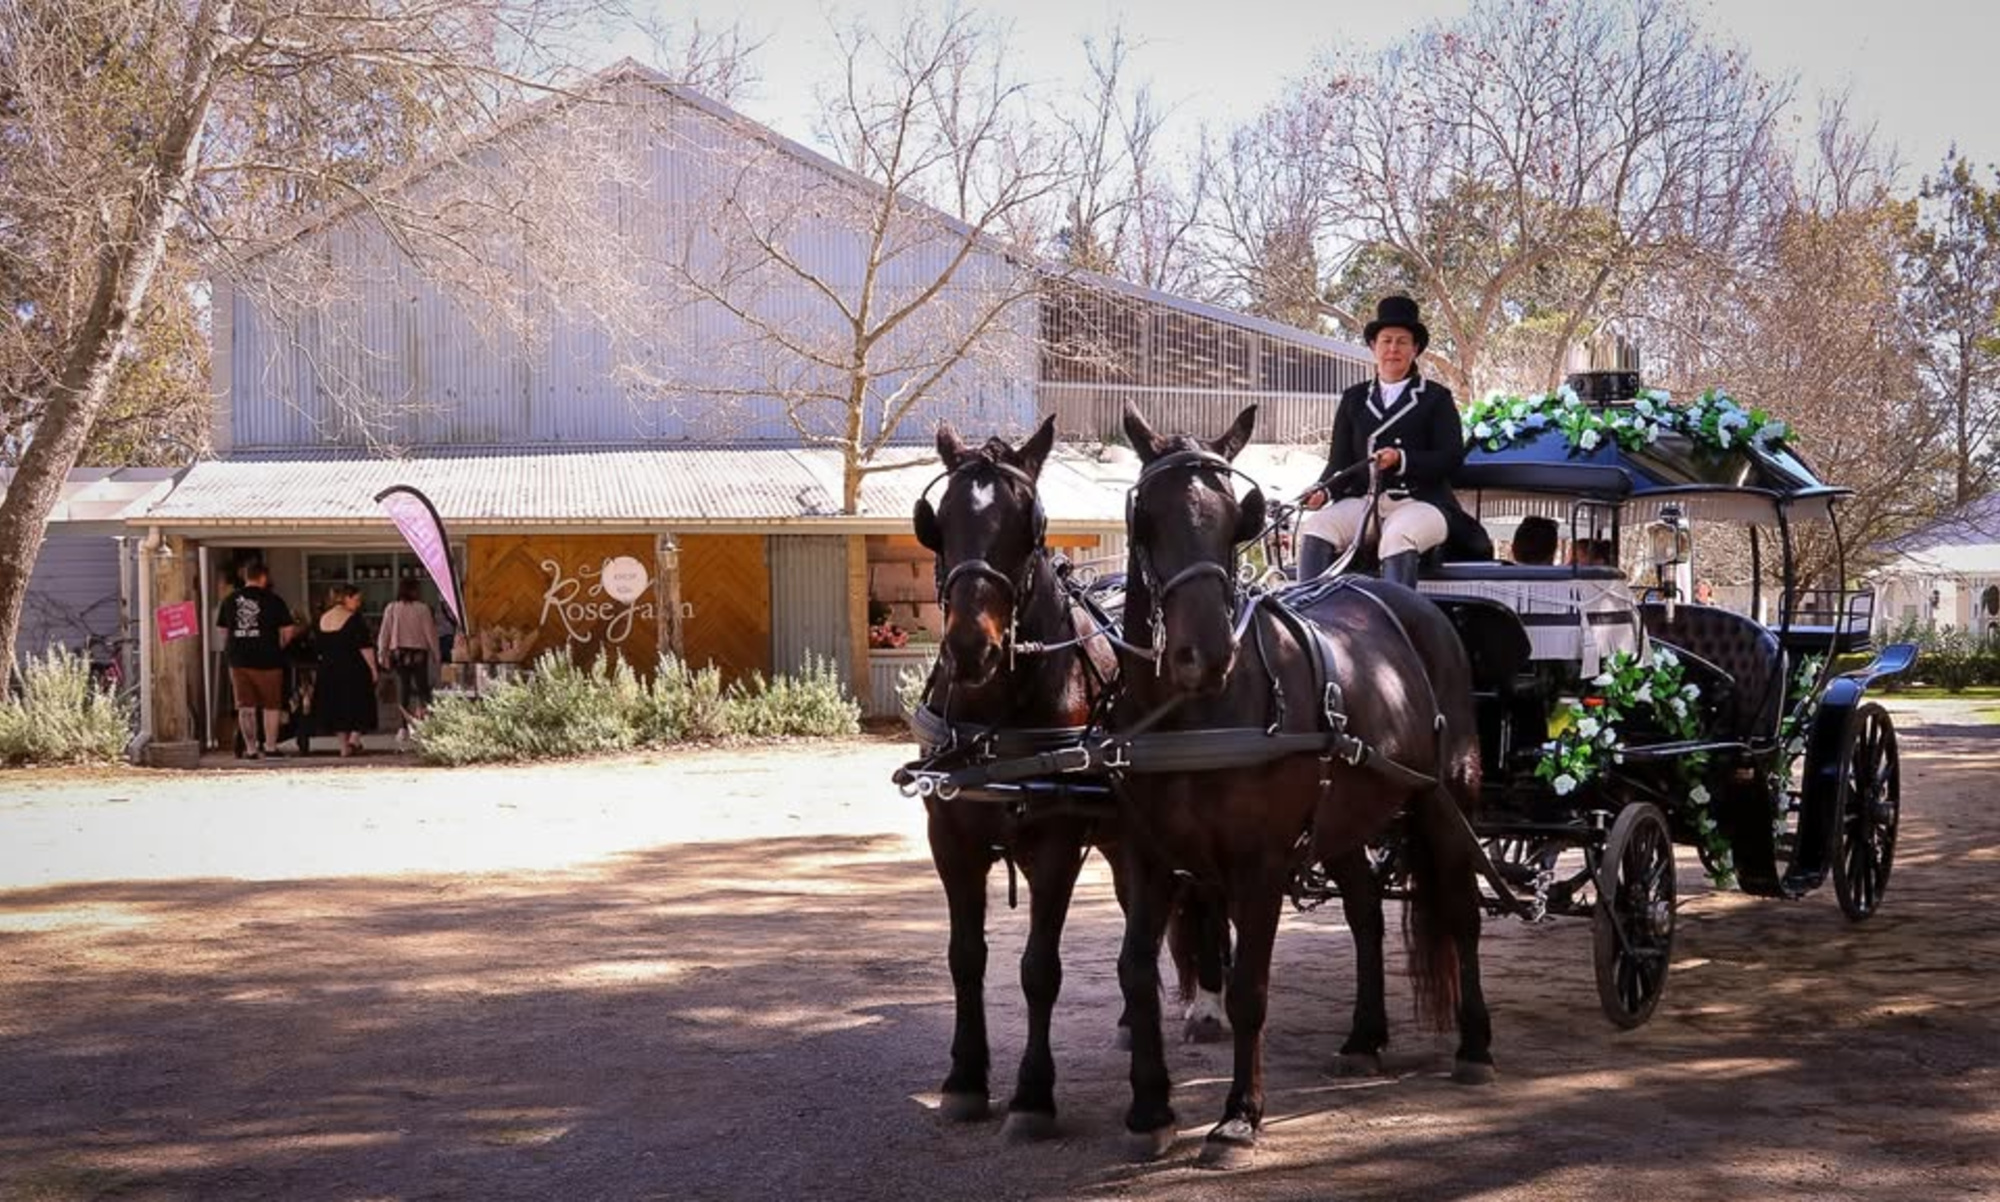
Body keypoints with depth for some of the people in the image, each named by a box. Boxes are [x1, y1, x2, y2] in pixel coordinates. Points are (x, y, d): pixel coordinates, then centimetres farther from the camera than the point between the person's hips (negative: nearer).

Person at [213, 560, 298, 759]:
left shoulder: (229, 601, 6)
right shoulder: (273, 601, -5)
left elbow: (221, 631, 12)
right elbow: (288, 631, -4)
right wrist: (279, 647, 13)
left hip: (238, 661, 3)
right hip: (267, 661, -3)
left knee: (245, 706, 7)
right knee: (271, 705, 8)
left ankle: (251, 749, 7)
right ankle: (271, 746, 8)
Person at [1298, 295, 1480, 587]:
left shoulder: (1436, 398, 11)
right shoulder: (1354, 399, 21)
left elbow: (1452, 457, 0)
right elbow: (1340, 461, 14)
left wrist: (1401, 459, -16)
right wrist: (1324, 490, -9)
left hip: (1420, 501, -3)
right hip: (1362, 500, 3)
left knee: (1398, 539, -37)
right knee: (1315, 529, -25)